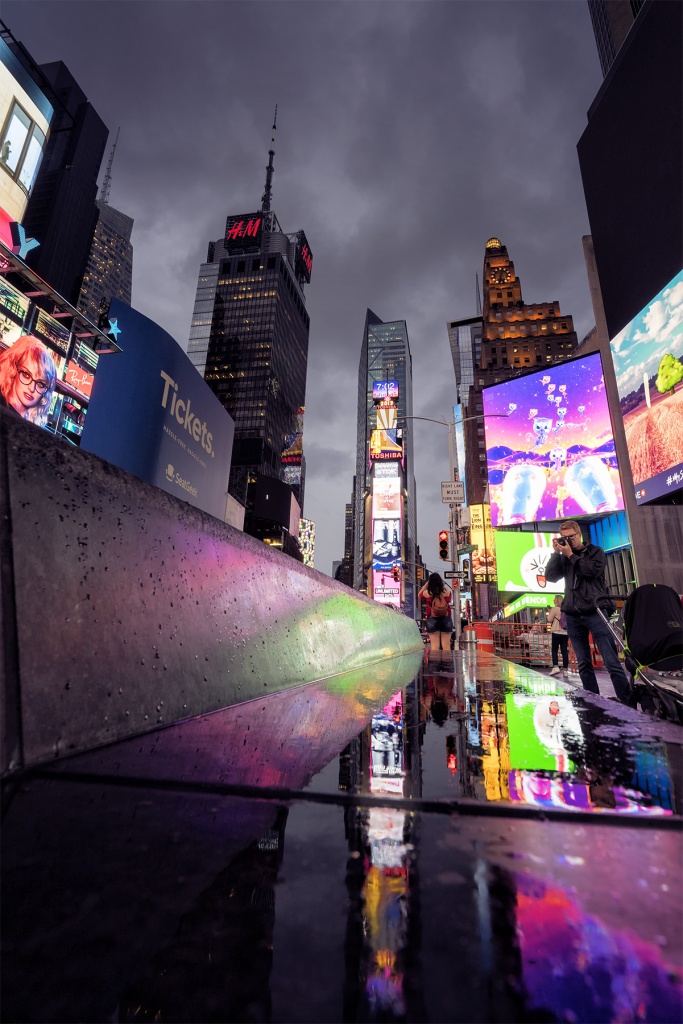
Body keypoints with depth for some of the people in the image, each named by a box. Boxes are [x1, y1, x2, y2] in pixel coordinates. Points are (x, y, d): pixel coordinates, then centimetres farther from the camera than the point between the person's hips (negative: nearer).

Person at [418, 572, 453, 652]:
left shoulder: (427, 593, -9)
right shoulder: (447, 592, -6)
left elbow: (419, 595, 13)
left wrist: (426, 584, 10)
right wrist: (443, 585, 14)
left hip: (432, 620, -1)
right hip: (446, 619, 1)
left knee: (434, 645, 3)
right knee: (446, 645, 8)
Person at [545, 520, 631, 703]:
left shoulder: (595, 551, 7)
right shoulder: (563, 557, 14)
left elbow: (593, 570, -11)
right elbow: (550, 577, 3)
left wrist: (570, 555, -6)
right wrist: (556, 553, -1)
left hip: (595, 613, -3)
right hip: (573, 616, 3)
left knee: (612, 662, -5)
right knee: (584, 664, 6)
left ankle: (627, 702, 2)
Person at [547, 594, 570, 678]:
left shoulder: (555, 608, -7)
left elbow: (549, 620, -4)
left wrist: (549, 612, 9)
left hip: (556, 632, -5)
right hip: (565, 632, 5)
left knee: (554, 650, 2)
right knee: (564, 651, 4)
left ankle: (555, 667, -12)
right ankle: (565, 670, 3)